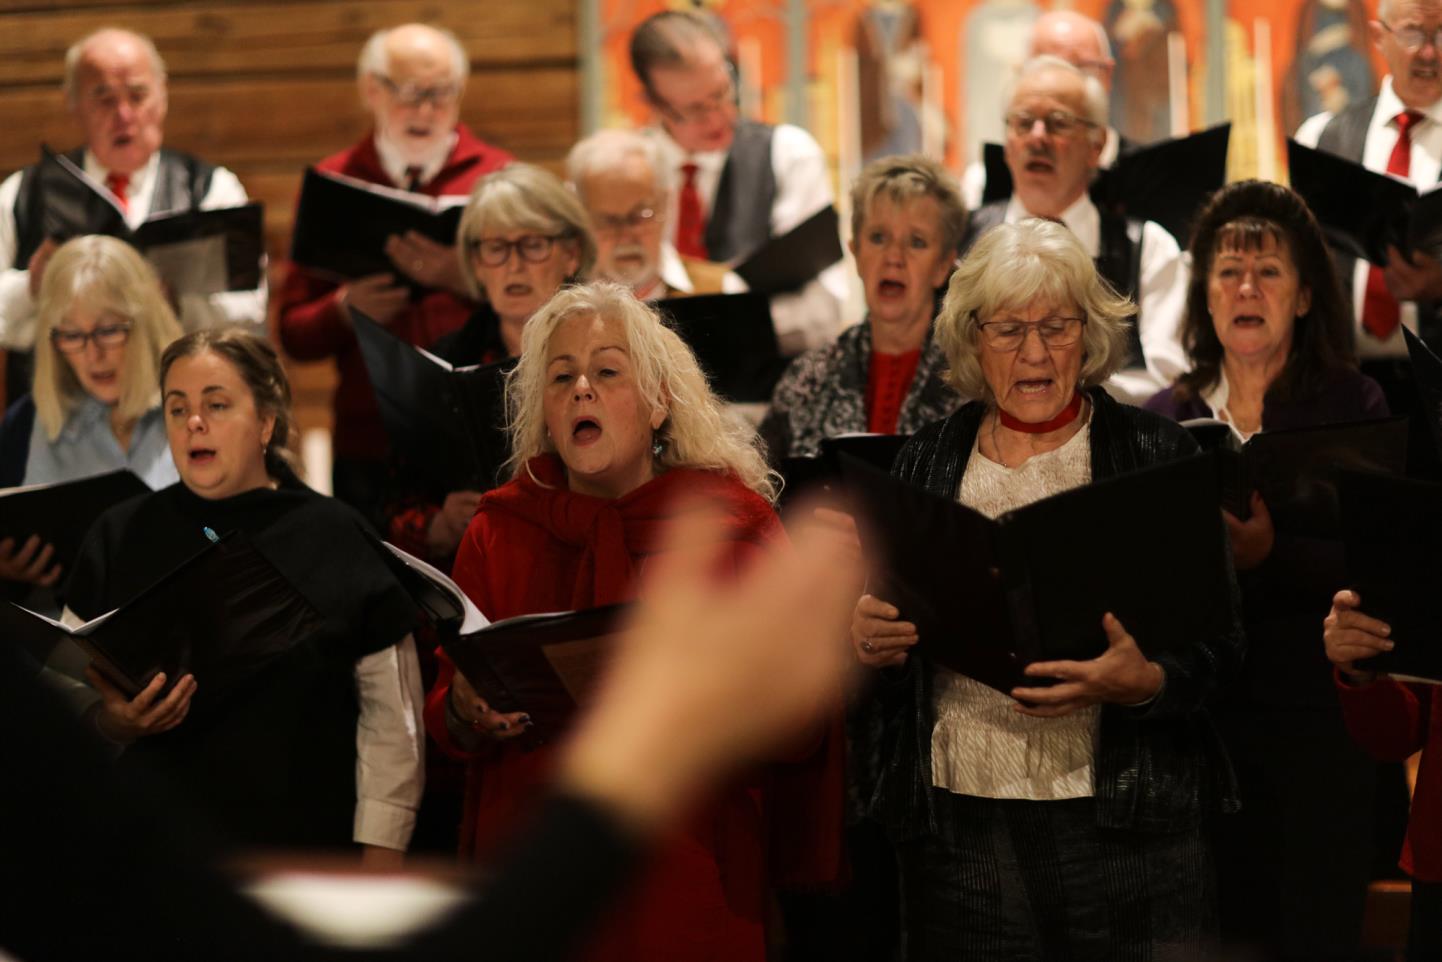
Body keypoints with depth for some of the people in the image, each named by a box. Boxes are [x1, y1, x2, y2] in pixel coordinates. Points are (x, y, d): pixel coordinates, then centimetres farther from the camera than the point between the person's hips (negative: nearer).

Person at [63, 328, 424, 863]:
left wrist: (380, 857, -5)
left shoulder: (341, 541, -1)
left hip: (306, 853, -1)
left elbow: (392, 717, 0)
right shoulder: (120, 537, 5)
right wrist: (111, 720, -13)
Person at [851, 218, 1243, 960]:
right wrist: (864, 640, -7)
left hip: (1121, 821, -2)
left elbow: (1218, 643, -1)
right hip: (955, 825, 2)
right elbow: (879, 627, 16)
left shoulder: (1155, 455, 2)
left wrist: (1141, 683, -21)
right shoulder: (926, 463, 11)